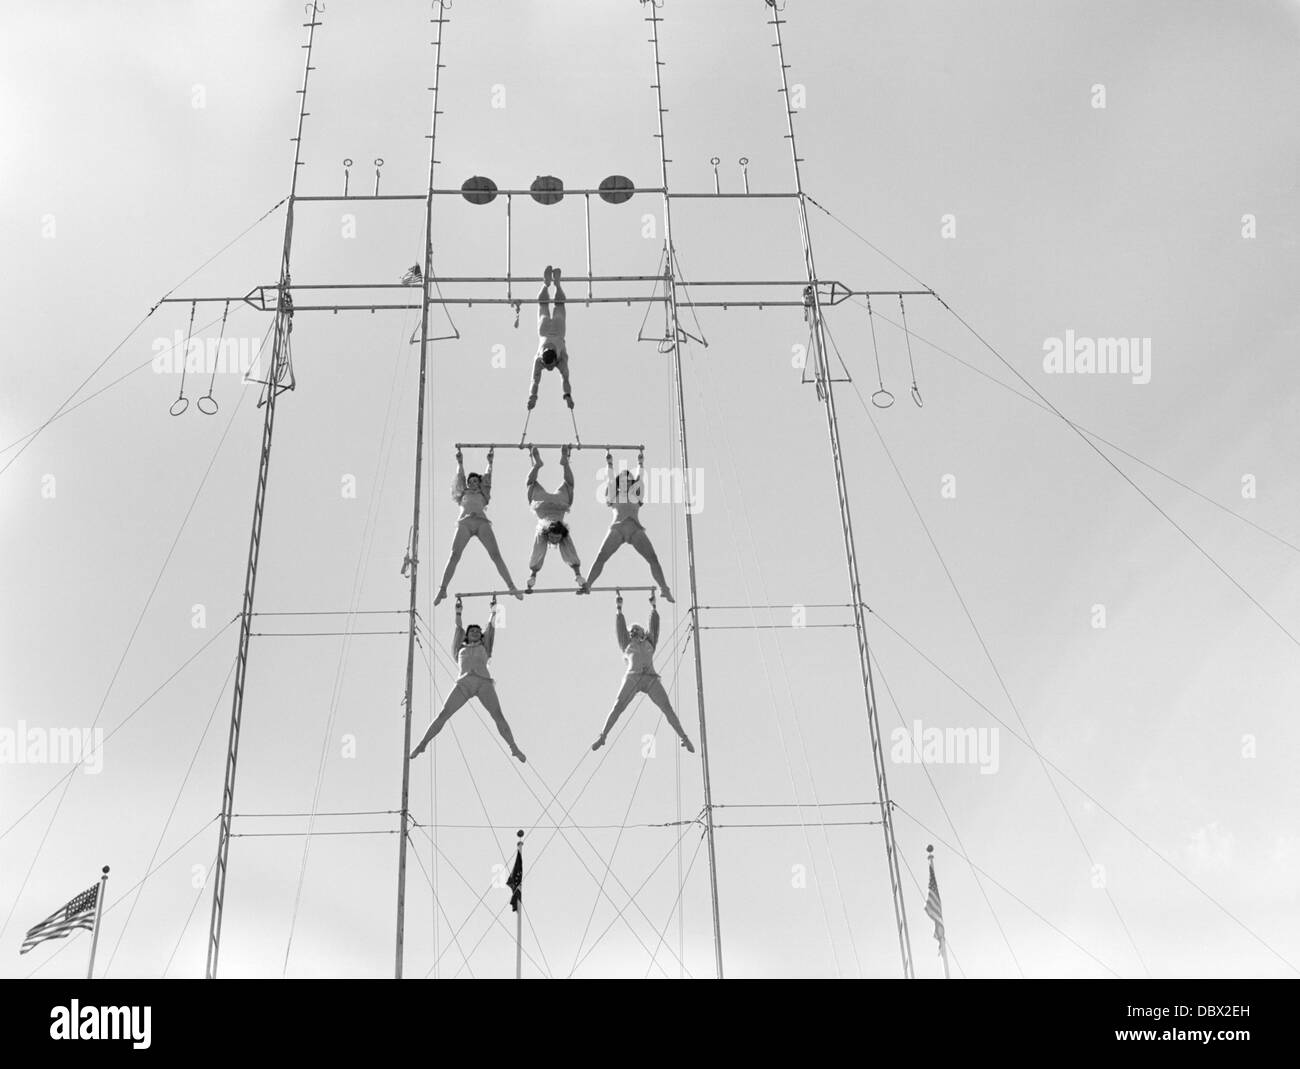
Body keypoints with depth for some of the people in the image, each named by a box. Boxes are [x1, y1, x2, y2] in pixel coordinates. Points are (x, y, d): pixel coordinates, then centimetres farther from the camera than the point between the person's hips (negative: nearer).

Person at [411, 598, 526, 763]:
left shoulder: (484, 647, 32)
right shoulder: (460, 649, 33)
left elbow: (491, 626, 34)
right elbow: (458, 628, 36)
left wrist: (493, 608, 41)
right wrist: (458, 610, 43)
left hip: (484, 682, -1)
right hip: (464, 682, 1)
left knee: (497, 715, -17)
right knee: (443, 714, -9)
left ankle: (514, 748, -19)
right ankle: (423, 744, -5)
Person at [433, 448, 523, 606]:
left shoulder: (483, 493, 30)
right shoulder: (463, 493, 31)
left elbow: (487, 476, 31)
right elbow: (460, 476, 31)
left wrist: (490, 461, 36)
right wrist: (460, 461, 36)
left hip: (482, 522, 0)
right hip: (464, 522, 0)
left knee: (495, 555, -12)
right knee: (454, 556, -13)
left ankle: (511, 586, -17)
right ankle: (442, 589, -16)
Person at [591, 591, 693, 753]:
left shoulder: (649, 644, 34)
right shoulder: (627, 645, 32)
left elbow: (654, 624, 36)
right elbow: (620, 626, 31)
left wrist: (653, 604, 42)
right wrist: (619, 607, 35)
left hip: (652, 678, 1)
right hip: (633, 677, -1)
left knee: (667, 708, -11)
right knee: (618, 706, -18)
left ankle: (684, 738, -13)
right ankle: (602, 736, -23)